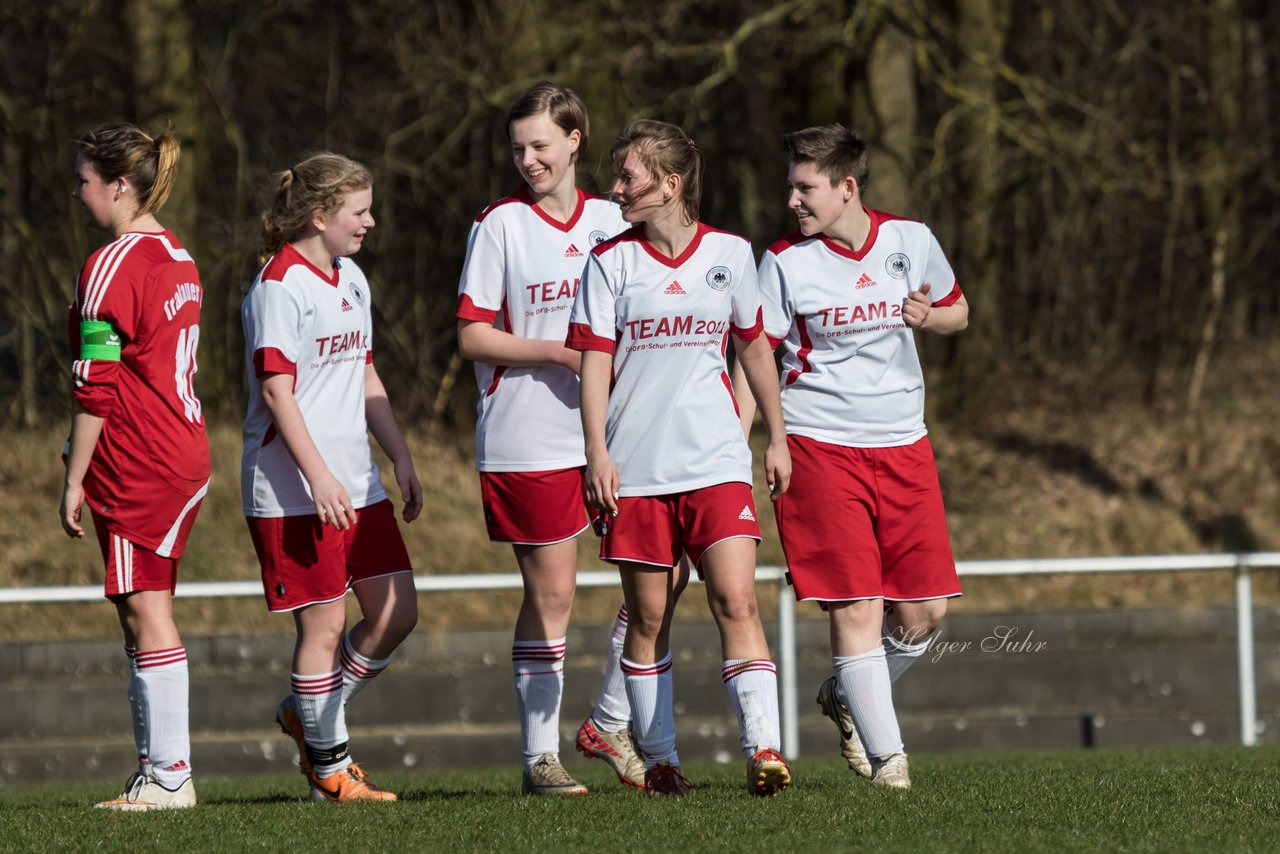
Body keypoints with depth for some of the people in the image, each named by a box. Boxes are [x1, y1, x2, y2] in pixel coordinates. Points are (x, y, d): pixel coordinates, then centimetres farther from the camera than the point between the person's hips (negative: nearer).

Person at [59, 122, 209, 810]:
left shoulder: (110, 268, -14)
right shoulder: (176, 258, 14)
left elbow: (95, 388, -16)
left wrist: (74, 479, -11)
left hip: (134, 465, -9)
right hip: (185, 454, 9)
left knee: (146, 613, -6)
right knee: (142, 614, 13)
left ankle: (171, 777, -6)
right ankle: (155, 767, 14)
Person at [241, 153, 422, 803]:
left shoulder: (352, 280, 15)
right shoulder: (280, 286, -12)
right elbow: (276, 390, -17)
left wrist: (401, 458, 20)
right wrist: (317, 476, -22)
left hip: (356, 485, 9)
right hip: (293, 490, -9)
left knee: (395, 612, 5)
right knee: (324, 624, -4)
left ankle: (309, 717, 23)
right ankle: (328, 768, 7)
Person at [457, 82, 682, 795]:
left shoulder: (611, 220, 10)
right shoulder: (500, 226, -2)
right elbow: (472, 335, -5)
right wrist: (557, 351, -16)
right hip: (527, 439, -4)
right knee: (550, 593, -2)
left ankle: (611, 723, 14)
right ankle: (539, 756, 6)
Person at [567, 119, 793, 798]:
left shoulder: (730, 254, 5)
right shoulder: (611, 262, 2)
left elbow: (754, 346, 17)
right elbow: (594, 360, 0)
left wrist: (777, 438, 19)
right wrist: (597, 453, -9)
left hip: (716, 462, 0)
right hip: (635, 468, 0)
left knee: (736, 602, -13)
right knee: (648, 618, 5)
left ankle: (762, 750, -17)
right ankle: (658, 759, 14)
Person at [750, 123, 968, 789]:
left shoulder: (910, 241, 4)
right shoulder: (785, 262, -4)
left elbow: (958, 313, 19)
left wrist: (928, 316, -5)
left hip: (903, 445, 4)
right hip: (820, 447, -4)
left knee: (925, 610, 3)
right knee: (857, 607, -11)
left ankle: (849, 697, 29)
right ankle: (885, 752, -4)